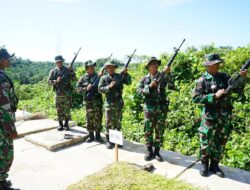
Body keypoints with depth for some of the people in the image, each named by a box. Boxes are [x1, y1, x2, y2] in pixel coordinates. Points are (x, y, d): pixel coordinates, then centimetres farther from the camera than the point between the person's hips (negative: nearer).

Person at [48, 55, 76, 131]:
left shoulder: (67, 70, 5)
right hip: (58, 93, 1)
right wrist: (56, 81, -15)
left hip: (67, 93, -1)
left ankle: (66, 124, 16)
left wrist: (71, 71, -16)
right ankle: (60, 124, 17)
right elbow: (49, 81, 2)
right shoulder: (53, 71, 6)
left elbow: (74, 78, -3)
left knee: (67, 110, 2)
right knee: (59, 110, 6)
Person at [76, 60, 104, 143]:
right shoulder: (83, 78, 4)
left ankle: (98, 135, 17)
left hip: (98, 101, 0)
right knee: (89, 119, 8)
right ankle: (91, 136, 21)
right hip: (88, 102, 0)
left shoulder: (98, 77, 5)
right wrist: (86, 88, -12)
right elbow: (77, 89, 2)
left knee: (98, 119, 4)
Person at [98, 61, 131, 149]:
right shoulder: (104, 78, 0)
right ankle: (108, 141, 14)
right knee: (109, 122, 3)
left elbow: (129, 82, -2)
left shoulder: (120, 76, 4)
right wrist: (109, 87, -19)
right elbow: (100, 89, -6)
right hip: (109, 103, -2)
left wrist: (126, 73, -14)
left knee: (118, 122, 10)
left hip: (118, 103, 2)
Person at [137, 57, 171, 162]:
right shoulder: (144, 79, 4)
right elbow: (139, 91, -4)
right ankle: (149, 151, 19)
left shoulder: (162, 76, 4)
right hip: (149, 108, 0)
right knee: (148, 131, 5)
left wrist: (167, 73, -34)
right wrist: (150, 86, -18)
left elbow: (170, 82, -15)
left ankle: (157, 151, 21)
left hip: (161, 108, 1)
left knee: (159, 131, 8)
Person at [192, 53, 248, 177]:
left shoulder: (224, 76, 6)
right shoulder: (202, 80, -8)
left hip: (225, 116, 5)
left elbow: (238, 90, 9)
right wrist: (214, 96, -20)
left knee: (221, 142, 13)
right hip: (210, 116, -5)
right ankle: (204, 165, 23)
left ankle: (214, 165, 28)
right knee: (207, 142, 5)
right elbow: (195, 98, -14)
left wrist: (242, 79, -9)